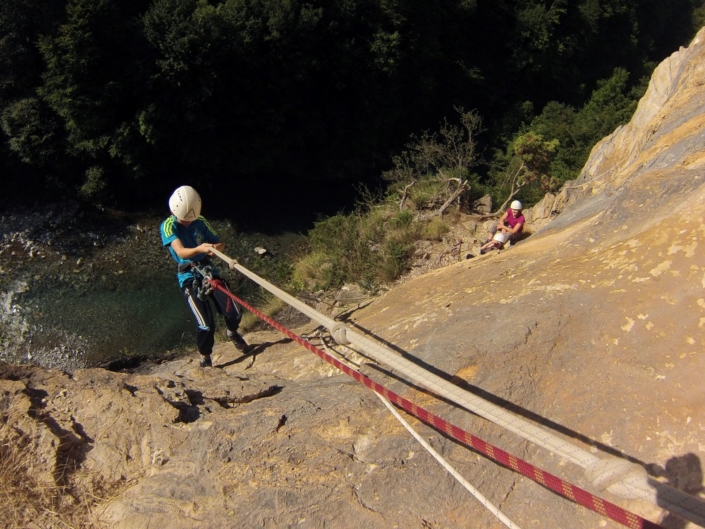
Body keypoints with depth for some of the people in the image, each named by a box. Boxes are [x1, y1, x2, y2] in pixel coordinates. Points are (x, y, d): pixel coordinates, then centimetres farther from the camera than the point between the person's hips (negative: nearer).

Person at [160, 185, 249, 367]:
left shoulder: (201, 222, 2)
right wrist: (198, 249, -48)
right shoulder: (168, 226, -11)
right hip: (189, 277, -4)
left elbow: (219, 243, 5)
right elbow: (180, 251, -27)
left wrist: (216, 247, -21)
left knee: (234, 313, -7)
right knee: (206, 324, -15)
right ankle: (205, 358, 13)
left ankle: (232, 332, 31)